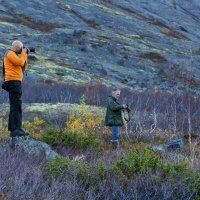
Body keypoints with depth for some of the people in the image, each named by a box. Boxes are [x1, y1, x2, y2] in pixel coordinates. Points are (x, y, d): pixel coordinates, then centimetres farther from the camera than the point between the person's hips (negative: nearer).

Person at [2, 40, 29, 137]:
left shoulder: (13, 55, 24)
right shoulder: (10, 53, -6)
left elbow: (23, 67, 21)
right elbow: (20, 62, -20)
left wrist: (25, 55, 13)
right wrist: (23, 53, -5)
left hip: (14, 82, 11)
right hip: (13, 81, -11)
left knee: (14, 107, 9)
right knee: (17, 106, -16)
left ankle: (12, 129, 10)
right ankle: (16, 130, -22)